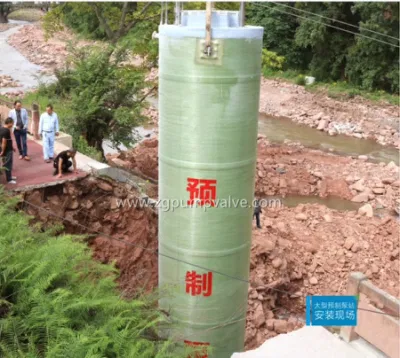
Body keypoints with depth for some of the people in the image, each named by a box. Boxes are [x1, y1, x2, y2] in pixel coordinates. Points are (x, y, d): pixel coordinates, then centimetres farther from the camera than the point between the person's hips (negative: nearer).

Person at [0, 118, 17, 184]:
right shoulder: (6, 130, -23)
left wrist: (12, 147, 23)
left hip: (7, 149, 10)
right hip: (7, 151, -10)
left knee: (7, 164, 20)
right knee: (8, 165, -1)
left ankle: (9, 176, 33)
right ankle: (9, 179, 7)